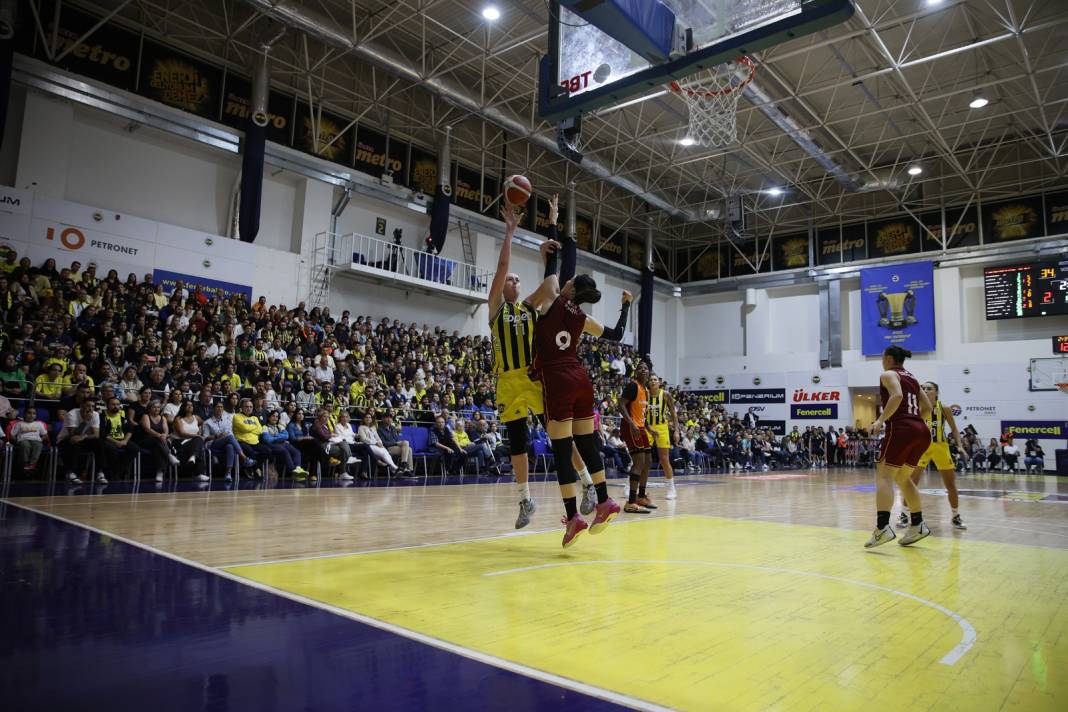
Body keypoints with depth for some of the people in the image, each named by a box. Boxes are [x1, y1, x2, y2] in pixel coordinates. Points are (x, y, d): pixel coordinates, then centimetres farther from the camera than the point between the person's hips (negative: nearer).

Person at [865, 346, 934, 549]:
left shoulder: (888, 374, 2)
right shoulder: (912, 378, 24)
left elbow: (897, 396, -18)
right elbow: (927, 408, 21)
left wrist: (881, 420, -20)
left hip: (901, 429, -8)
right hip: (921, 432, 8)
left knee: (884, 475, -10)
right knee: (902, 478, 20)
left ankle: (883, 528, -24)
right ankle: (917, 525, 19)